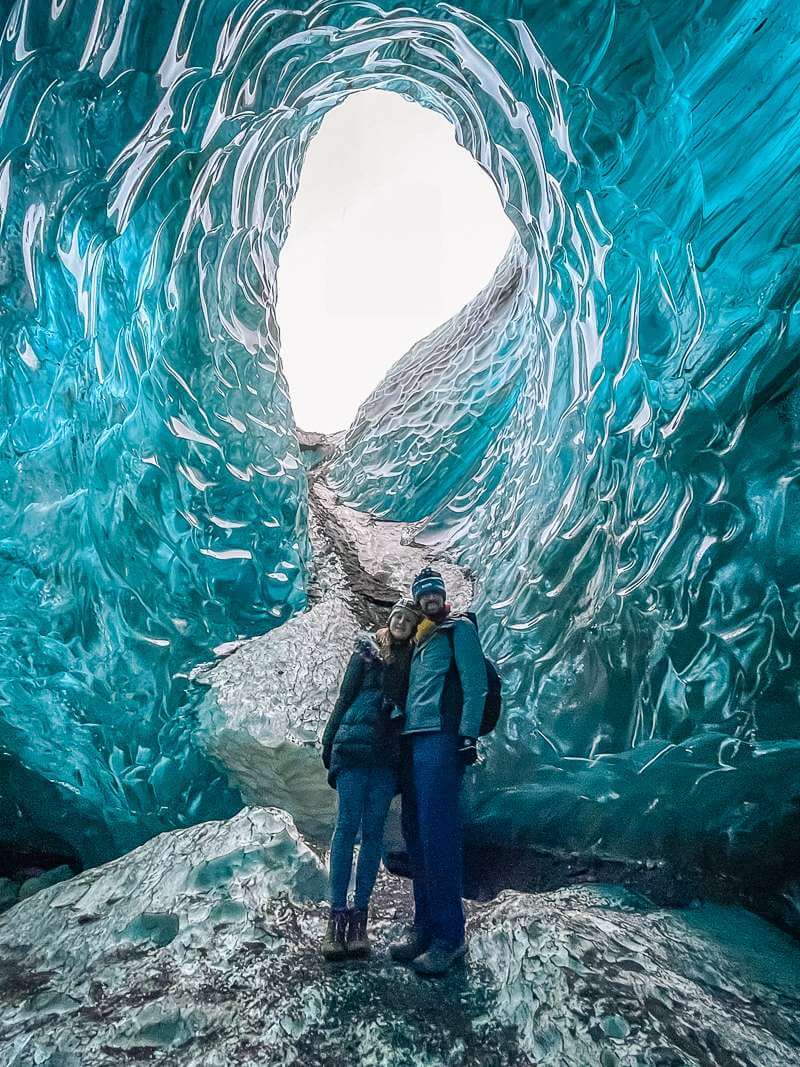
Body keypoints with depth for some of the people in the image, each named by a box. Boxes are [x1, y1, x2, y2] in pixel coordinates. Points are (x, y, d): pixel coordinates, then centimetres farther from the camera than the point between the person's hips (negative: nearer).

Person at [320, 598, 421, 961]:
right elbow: (344, 699, 6)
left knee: (373, 831, 1)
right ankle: (337, 915, -5)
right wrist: (329, 744, 3)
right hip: (355, 747, -2)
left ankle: (359, 915, 5)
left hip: (388, 754, 3)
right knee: (347, 826, -7)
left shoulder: (413, 661, 14)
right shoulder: (366, 653, 8)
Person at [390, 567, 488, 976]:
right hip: (412, 741, 8)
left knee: (437, 834, -12)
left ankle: (449, 935, -6)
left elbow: (475, 684, -7)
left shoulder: (459, 629, 3)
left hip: (440, 738, -8)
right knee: (415, 835, 7)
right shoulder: (417, 641, 23)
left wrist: (468, 735, -15)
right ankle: (425, 927, 14)